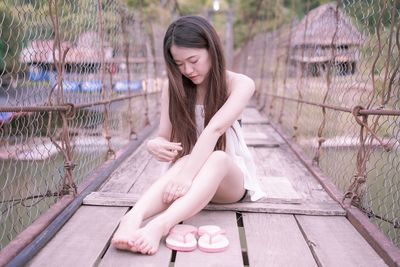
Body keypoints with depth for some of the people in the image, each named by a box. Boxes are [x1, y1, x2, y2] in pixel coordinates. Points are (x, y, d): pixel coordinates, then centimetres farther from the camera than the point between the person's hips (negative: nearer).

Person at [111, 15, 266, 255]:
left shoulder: (239, 84, -13)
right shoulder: (174, 90, -2)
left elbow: (215, 128, -30)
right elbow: (165, 139, -4)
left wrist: (187, 174, -42)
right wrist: (155, 145, -29)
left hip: (231, 179, -2)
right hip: (193, 172, 2)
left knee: (217, 158, -38)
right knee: (185, 161, -35)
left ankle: (160, 226, -56)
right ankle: (133, 218, -54)